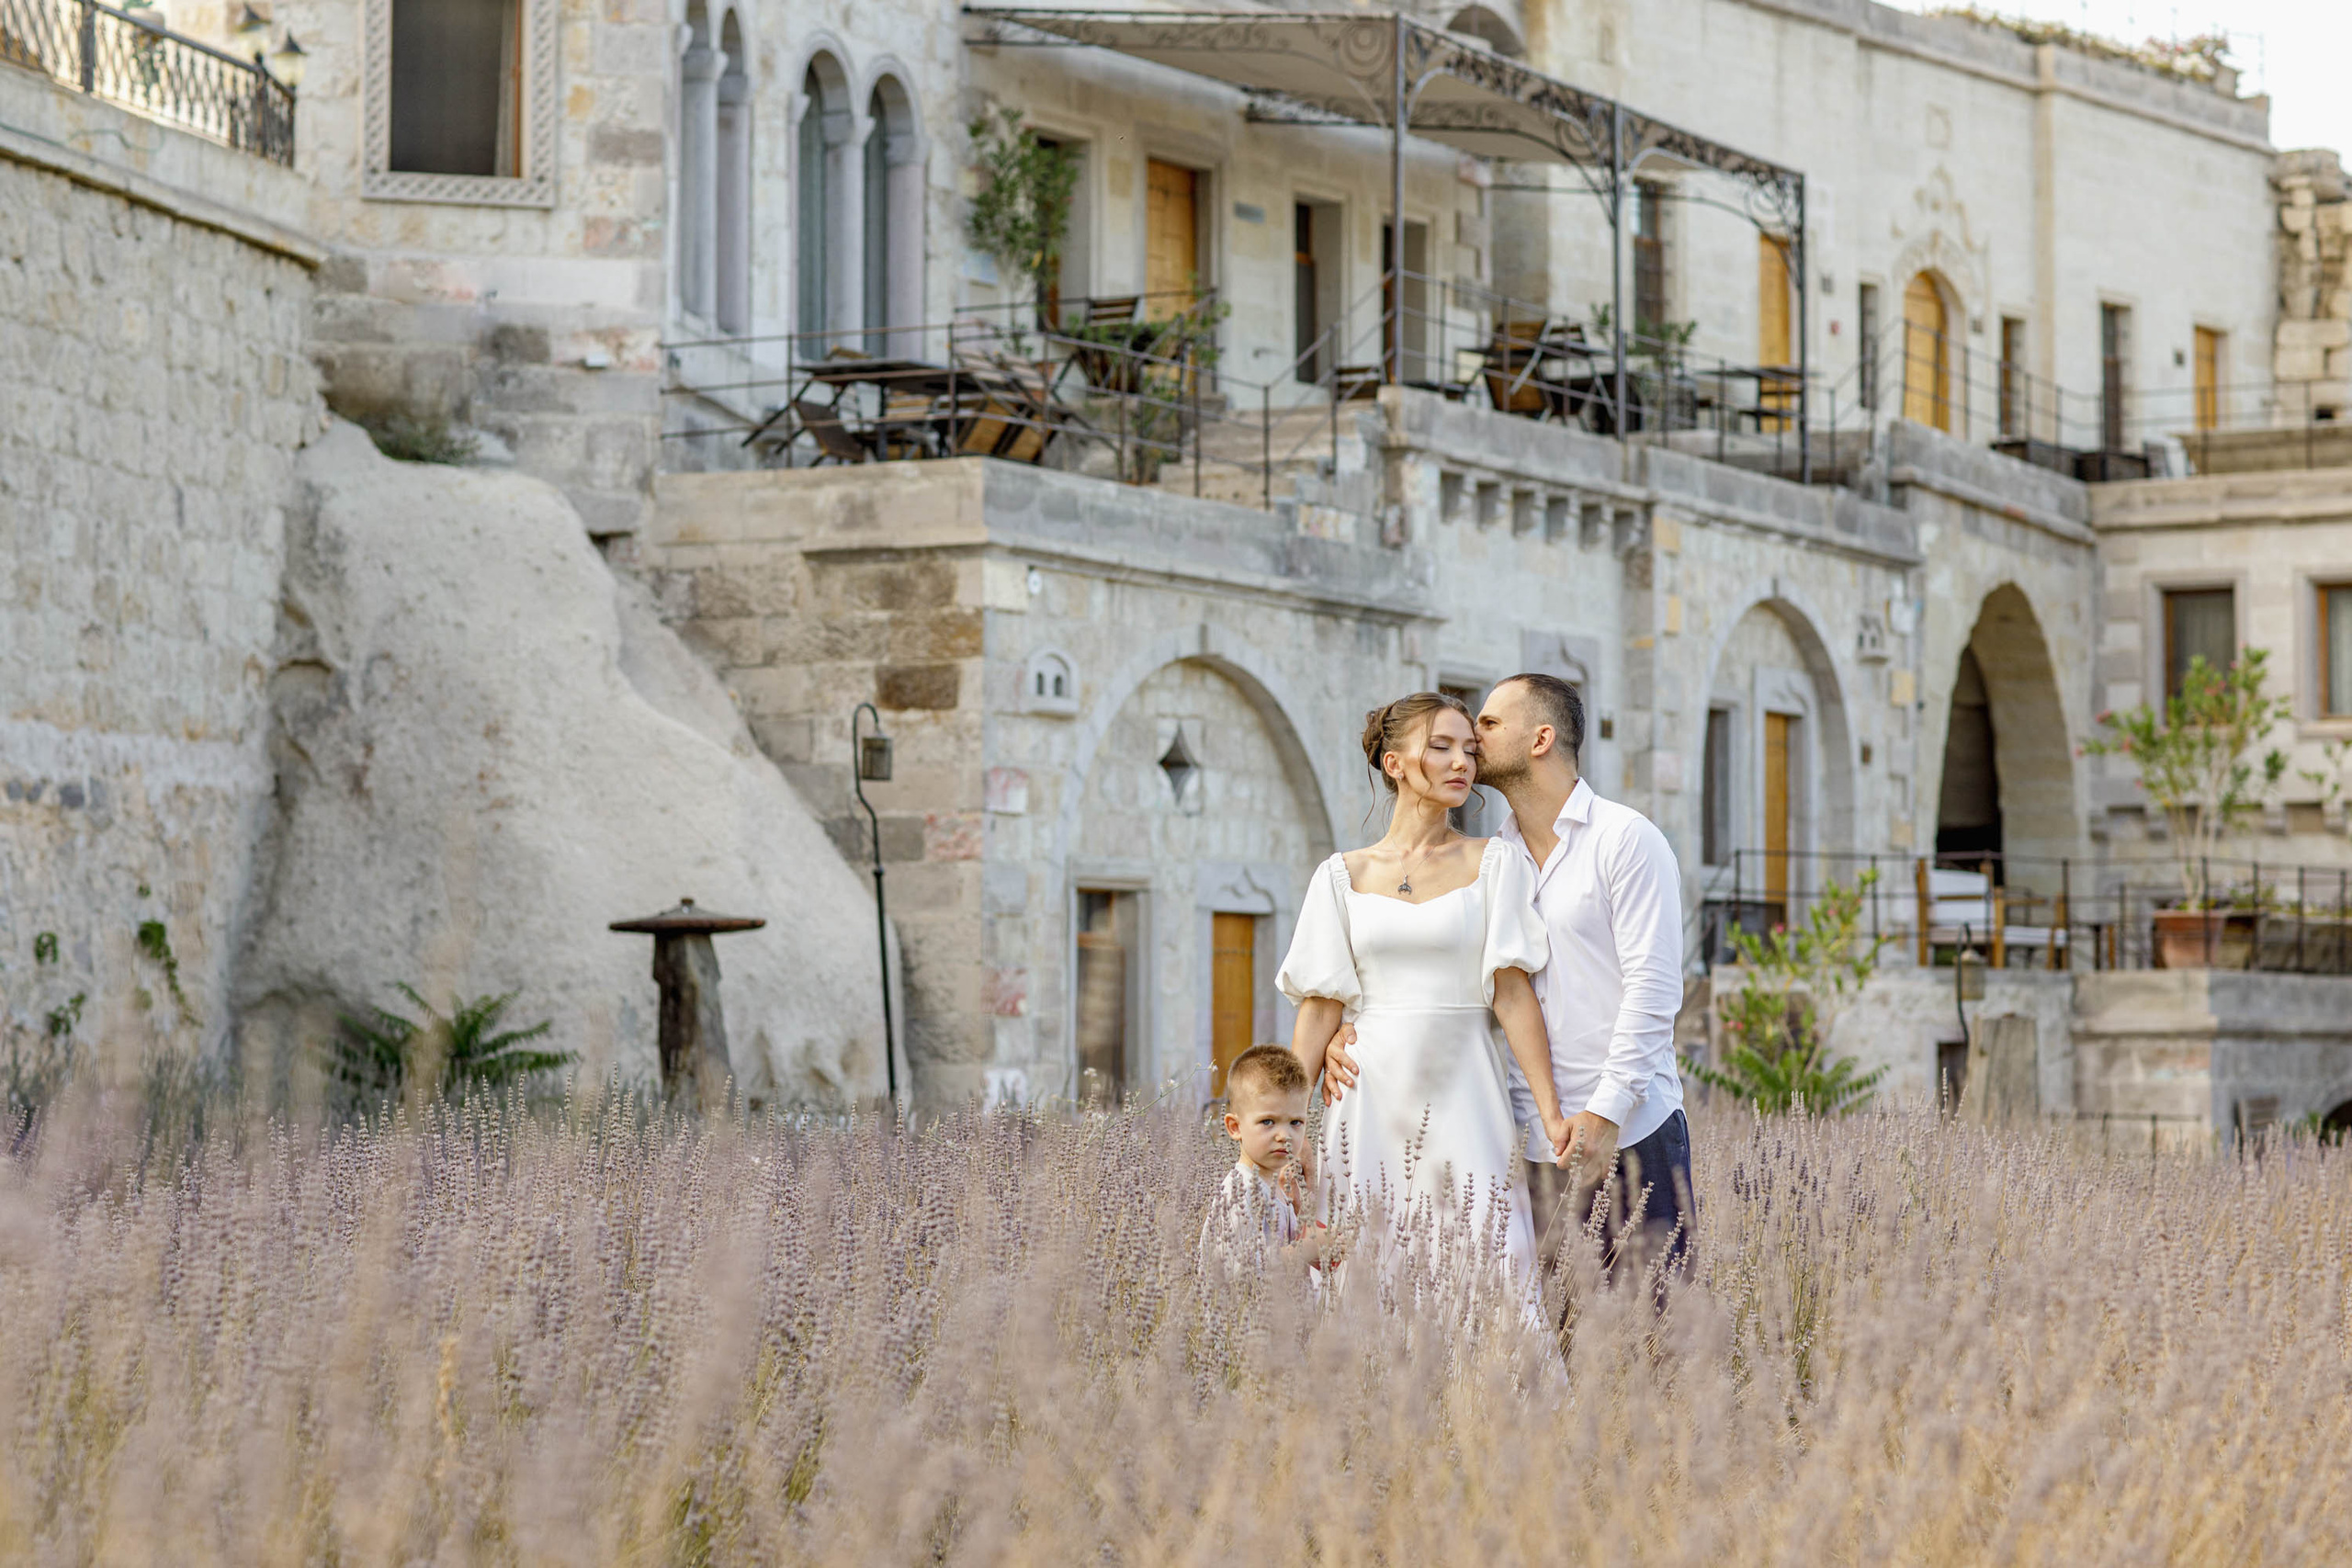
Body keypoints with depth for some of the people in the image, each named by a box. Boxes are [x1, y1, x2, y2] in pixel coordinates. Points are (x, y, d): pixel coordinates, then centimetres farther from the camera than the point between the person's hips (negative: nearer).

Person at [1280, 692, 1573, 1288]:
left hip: (1463, 1096, -1)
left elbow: (1513, 993, -1)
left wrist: (1552, 1114, -9)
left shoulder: (1496, 864, 5)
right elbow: (1320, 1008, 7)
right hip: (1371, 1098, 1)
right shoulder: (1342, 876, 8)